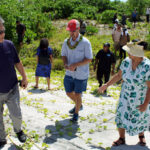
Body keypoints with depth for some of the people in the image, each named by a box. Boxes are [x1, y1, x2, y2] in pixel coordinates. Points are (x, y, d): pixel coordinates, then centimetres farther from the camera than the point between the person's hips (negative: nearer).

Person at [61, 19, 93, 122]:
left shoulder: (85, 42, -15)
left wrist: (75, 65, -25)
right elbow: (64, 55, 9)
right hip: (69, 73, 5)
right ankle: (79, 105, 46)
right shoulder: (66, 42, 0)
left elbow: (89, 59, -14)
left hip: (81, 74, -5)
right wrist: (65, 64, -13)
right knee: (69, 93, 16)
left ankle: (76, 113, 29)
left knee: (78, 95, 4)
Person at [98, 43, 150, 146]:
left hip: (141, 99, -4)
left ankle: (141, 136, 47)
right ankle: (122, 139, 28)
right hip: (126, 97, 4)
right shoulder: (126, 62, -12)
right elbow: (119, 75, 3)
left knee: (141, 118, 17)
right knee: (121, 116, 6)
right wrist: (106, 85, 5)